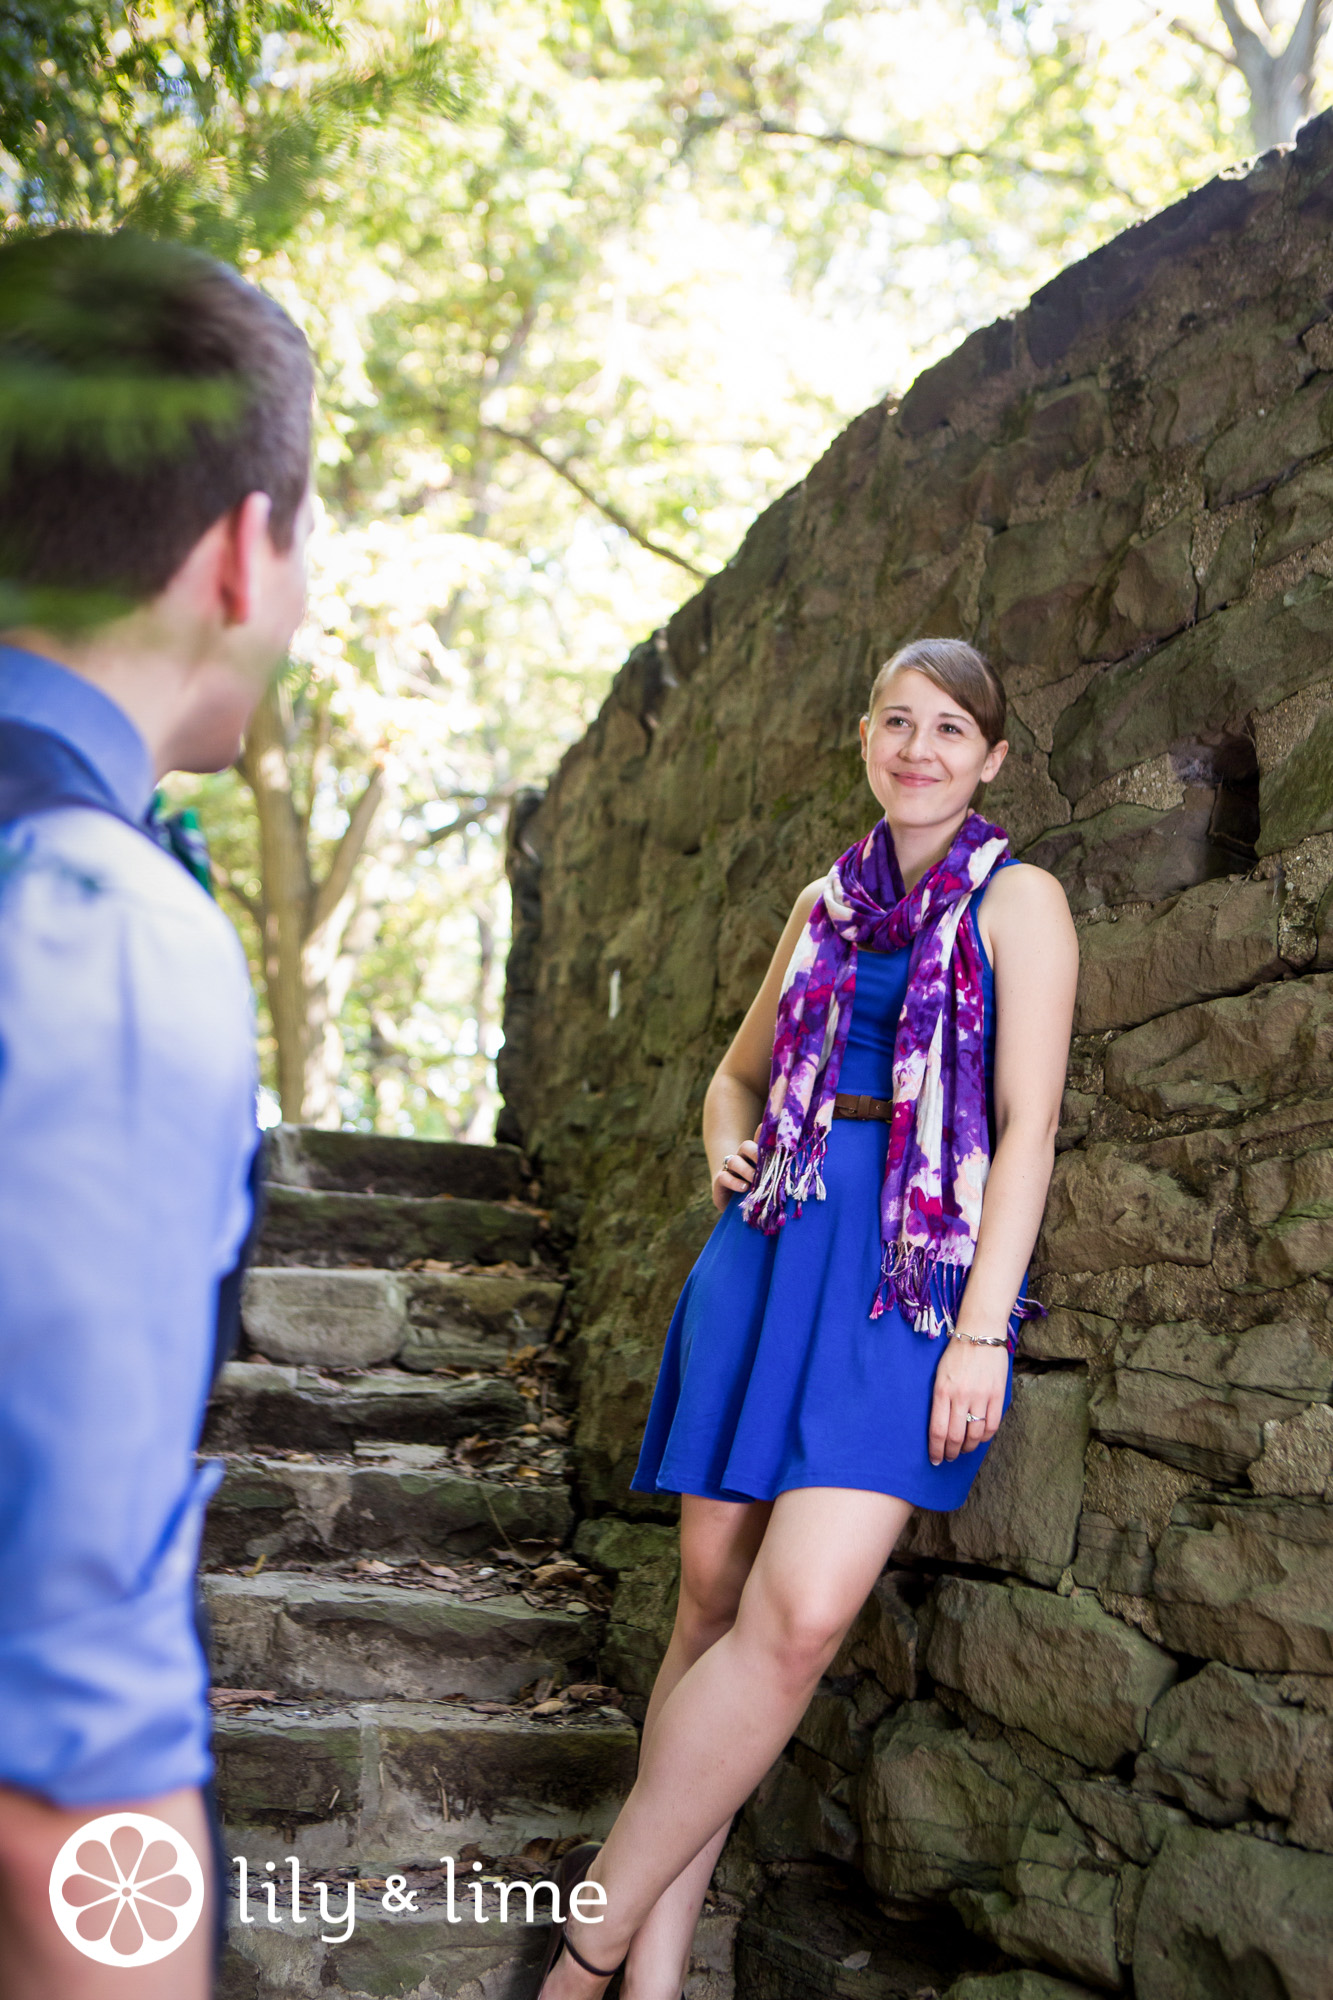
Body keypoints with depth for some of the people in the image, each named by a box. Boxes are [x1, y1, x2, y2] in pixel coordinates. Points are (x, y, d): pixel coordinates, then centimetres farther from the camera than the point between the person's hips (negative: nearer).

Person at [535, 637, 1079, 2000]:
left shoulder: (1017, 901, 2)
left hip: (917, 1271, -5)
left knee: (802, 1611, -19)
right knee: (713, 1594, 2)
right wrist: (725, 1141, 7)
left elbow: (1028, 1125, -6)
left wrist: (981, 1330, -15)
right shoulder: (827, 902, 17)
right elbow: (740, 1066, 30)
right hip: (774, 1250, 5)